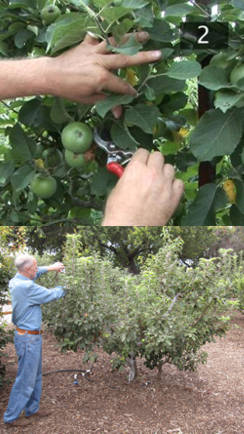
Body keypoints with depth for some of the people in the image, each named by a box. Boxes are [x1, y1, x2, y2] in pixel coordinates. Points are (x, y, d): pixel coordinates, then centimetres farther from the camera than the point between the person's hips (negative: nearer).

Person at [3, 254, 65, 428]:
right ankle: (11, 417, 10)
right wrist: (65, 287, 4)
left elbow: (33, 273, 25)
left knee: (35, 375, 20)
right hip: (28, 338, -10)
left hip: (31, 336, 10)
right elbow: (53, 294, -15)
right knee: (25, 379, 0)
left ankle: (32, 409, 32)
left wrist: (49, 268, 20)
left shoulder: (16, 281, 2)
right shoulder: (27, 287, -26)